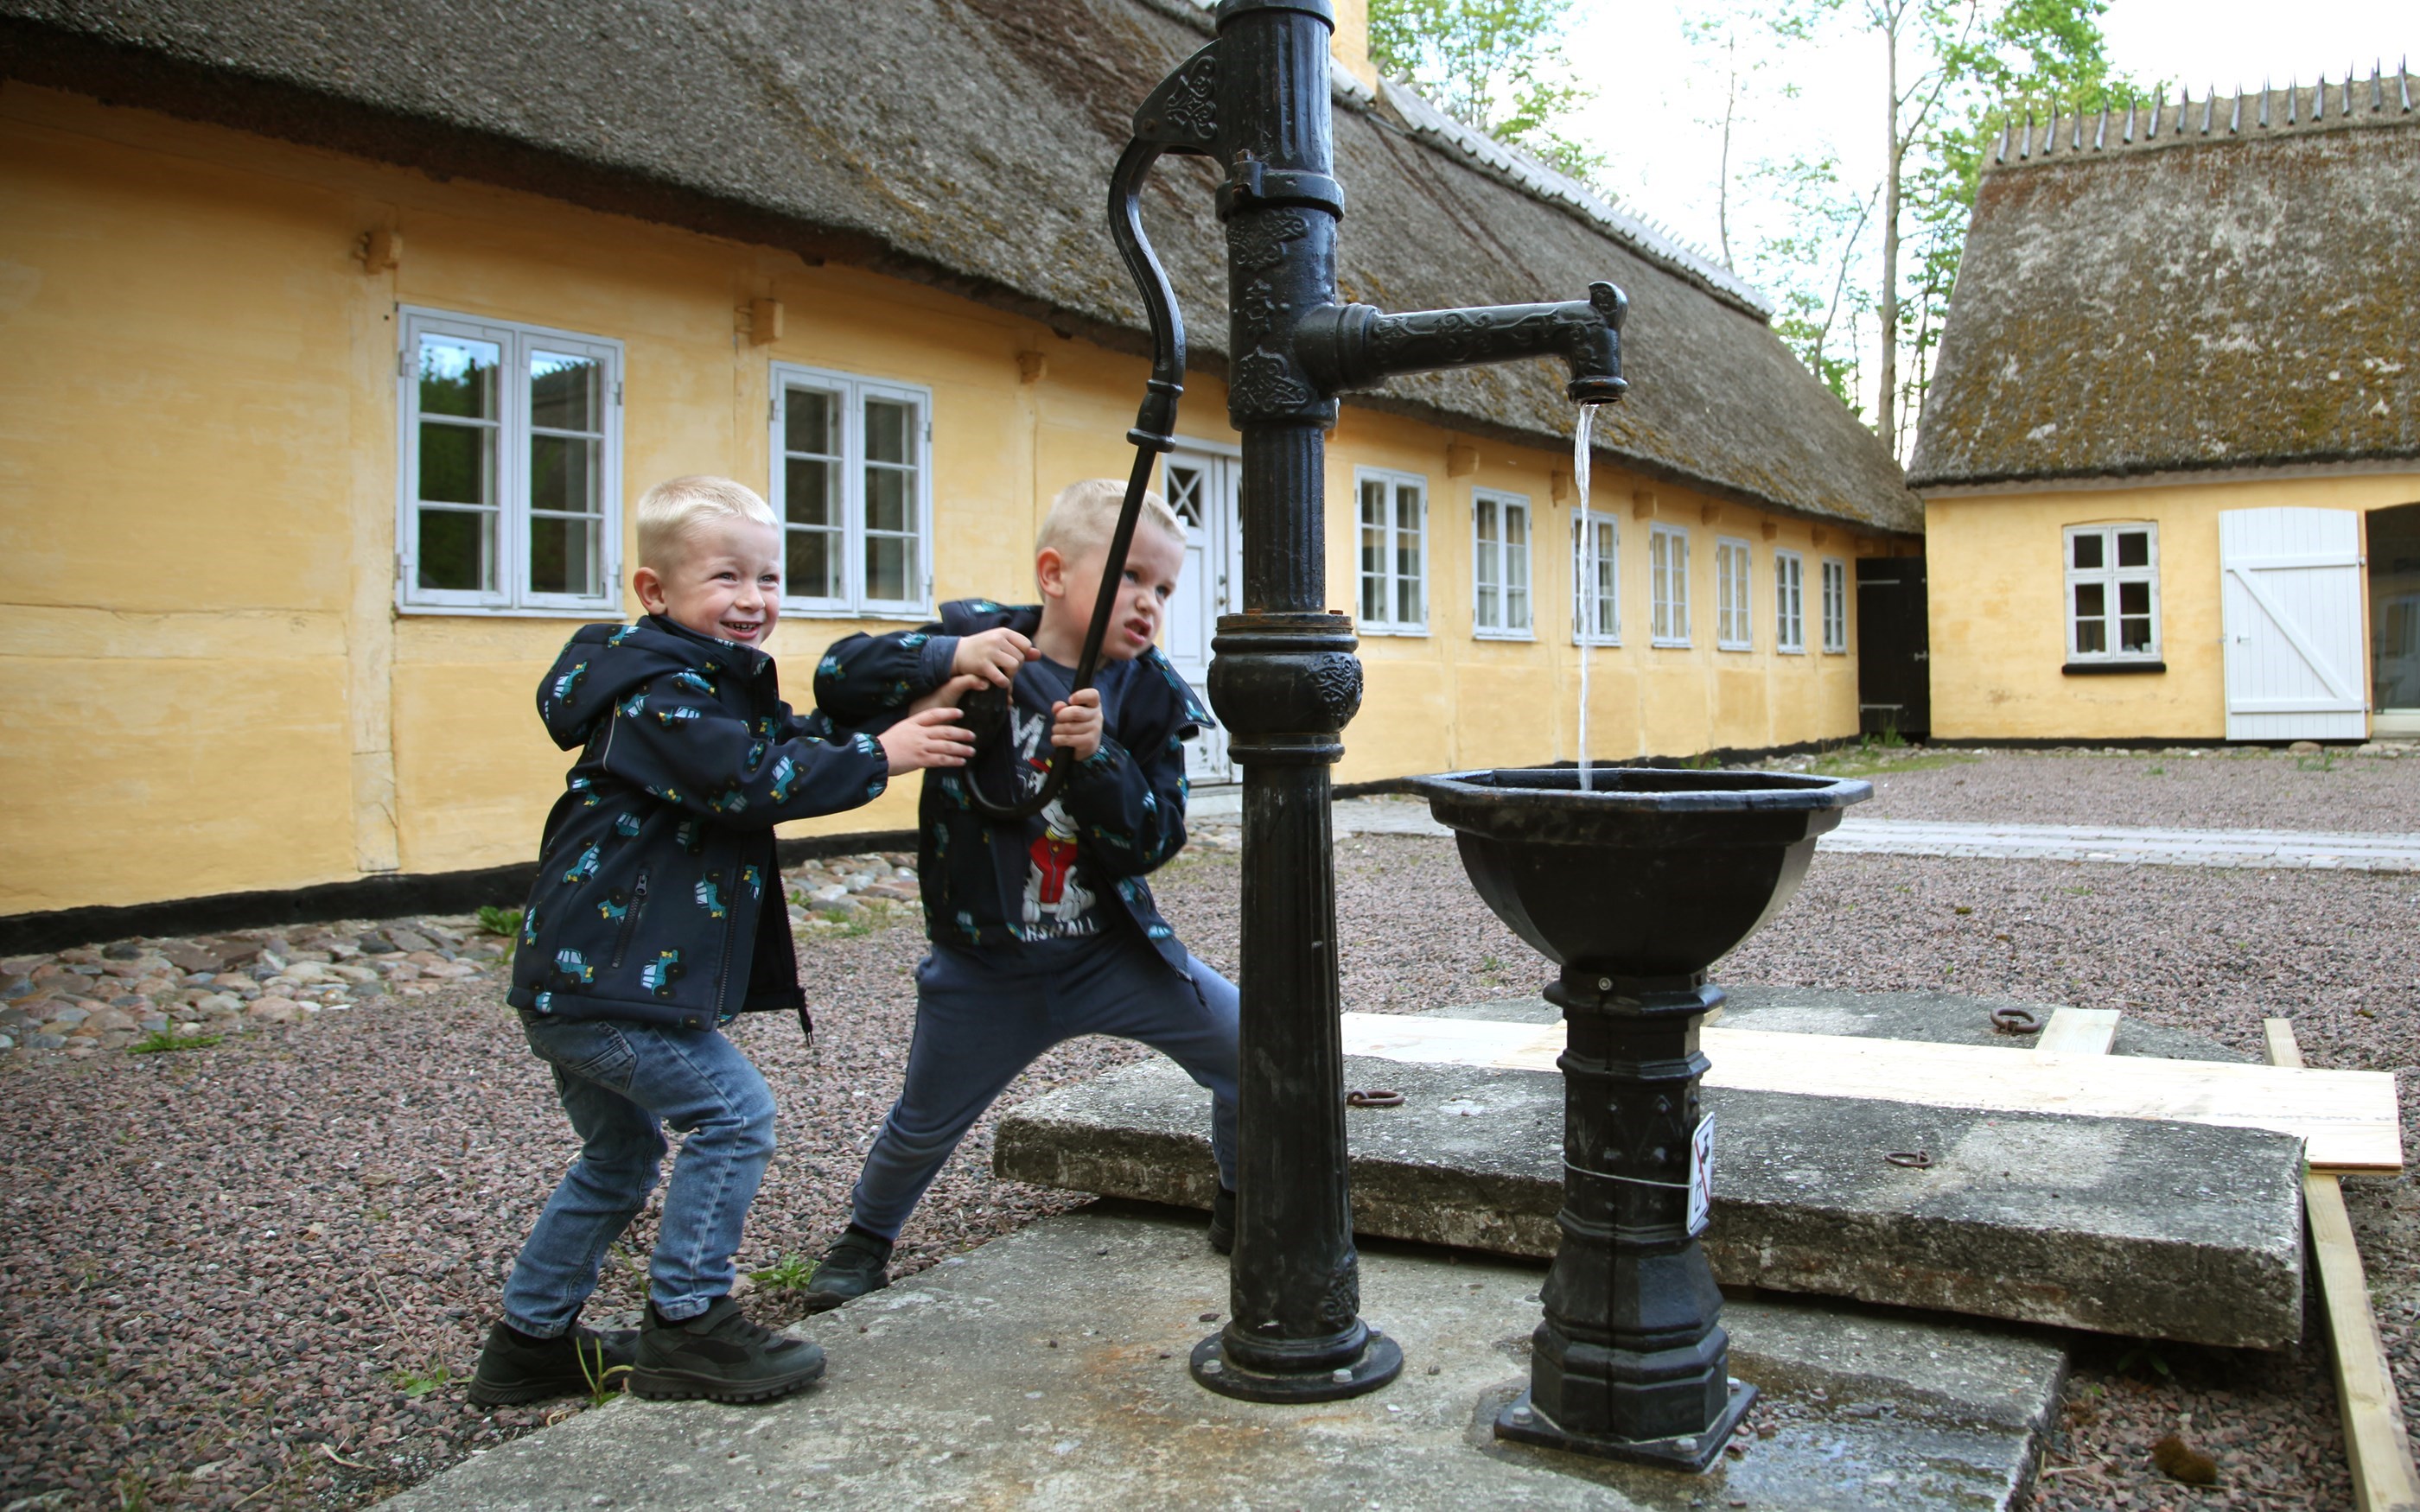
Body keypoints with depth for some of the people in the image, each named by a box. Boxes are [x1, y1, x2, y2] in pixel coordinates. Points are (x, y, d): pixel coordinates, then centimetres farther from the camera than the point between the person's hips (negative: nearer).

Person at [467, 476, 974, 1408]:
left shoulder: (715, 683, 17)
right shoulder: (660, 694, -15)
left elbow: (792, 739, 14)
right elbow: (756, 779, -25)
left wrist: (904, 723, -1)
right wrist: (879, 755, -20)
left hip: (571, 980, 11)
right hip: (614, 979, -11)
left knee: (620, 1155, 21)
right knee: (731, 1119, -6)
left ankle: (532, 1340, 31)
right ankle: (688, 1330, 3)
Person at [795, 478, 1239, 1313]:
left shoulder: (1148, 696, -5)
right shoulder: (979, 646, -10)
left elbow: (1155, 841, -12)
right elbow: (837, 681, -16)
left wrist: (1098, 757, -29)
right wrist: (949, 657, -31)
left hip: (1114, 951, 2)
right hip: (987, 962, -1)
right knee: (924, 1124, 13)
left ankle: (1241, 1207, 20)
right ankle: (866, 1237, 44)